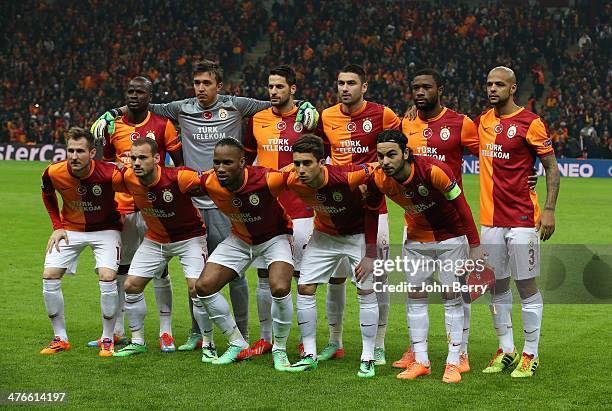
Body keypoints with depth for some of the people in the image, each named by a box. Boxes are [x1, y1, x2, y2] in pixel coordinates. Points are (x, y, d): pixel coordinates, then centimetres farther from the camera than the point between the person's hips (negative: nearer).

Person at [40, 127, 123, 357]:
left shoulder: (109, 174, -31)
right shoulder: (54, 173, -19)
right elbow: (47, 194, 6)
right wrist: (57, 226, 1)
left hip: (105, 228, -3)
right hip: (70, 228, 3)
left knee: (107, 277, -21)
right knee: (50, 276, -8)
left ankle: (107, 340, -2)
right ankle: (60, 339, 8)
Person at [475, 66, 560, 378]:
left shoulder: (530, 123, -7)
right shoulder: (483, 121, 11)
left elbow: (552, 168, -5)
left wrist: (549, 210, -13)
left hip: (522, 219, -6)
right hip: (490, 219, 6)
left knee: (526, 285, -1)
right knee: (497, 286, 10)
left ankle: (530, 354, 7)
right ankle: (506, 350, 20)